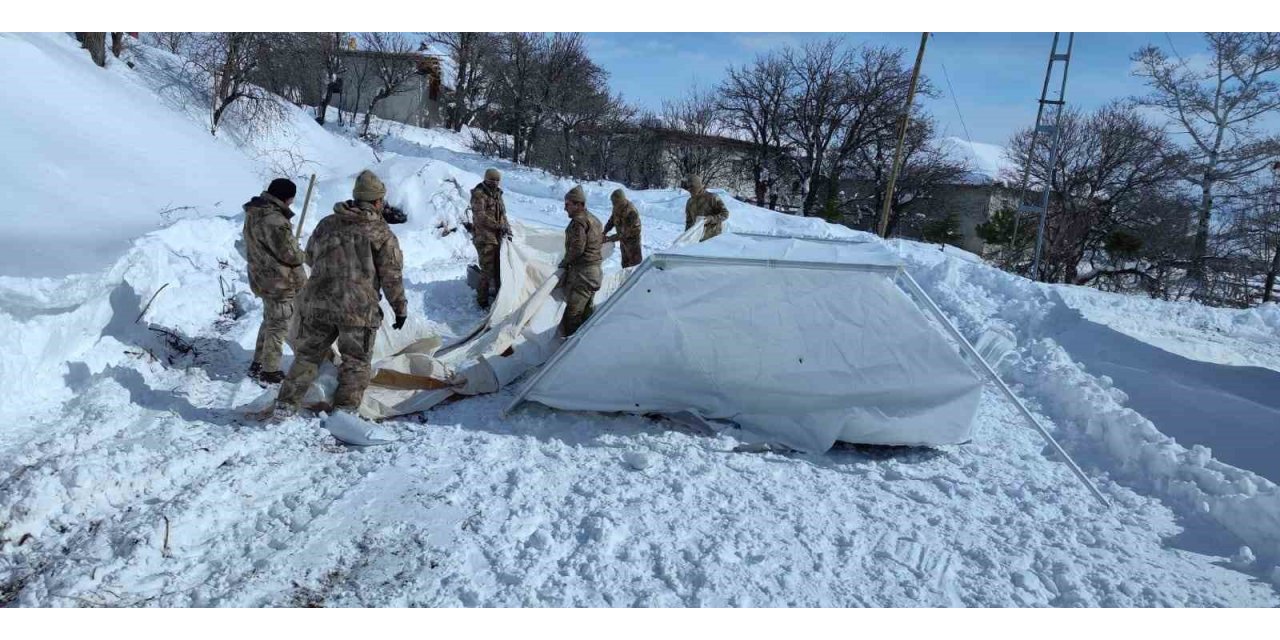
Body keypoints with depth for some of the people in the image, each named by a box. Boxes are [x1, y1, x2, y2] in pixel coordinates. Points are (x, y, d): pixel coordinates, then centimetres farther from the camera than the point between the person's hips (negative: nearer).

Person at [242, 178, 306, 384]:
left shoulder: (255, 213, 6)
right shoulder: (273, 221, -27)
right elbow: (290, 254, -24)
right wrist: (303, 255, -2)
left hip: (262, 277, 10)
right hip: (279, 282, -10)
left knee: (270, 322, 24)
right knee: (279, 326, 3)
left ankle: (258, 365, 34)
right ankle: (270, 372, 13)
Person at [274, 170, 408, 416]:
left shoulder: (326, 224, 11)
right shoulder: (381, 232, -4)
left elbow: (310, 257, 23)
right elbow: (391, 275, -4)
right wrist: (400, 307, 5)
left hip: (317, 301, 4)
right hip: (358, 306, -4)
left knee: (308, 355, 17)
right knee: (356, 362, 9)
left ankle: (286, 404, 18)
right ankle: (344, 409, 6)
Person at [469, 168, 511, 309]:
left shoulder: (497, 194, 14)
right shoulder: (479, 194, -11)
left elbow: (502, 214, 21)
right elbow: (480, 216, -19)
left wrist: (507, 228, 6)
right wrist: (499, 226, -19)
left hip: (497, 237, 8)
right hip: (484, 238, -8)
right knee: (487, 270, -8)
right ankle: (482, 300, 3)